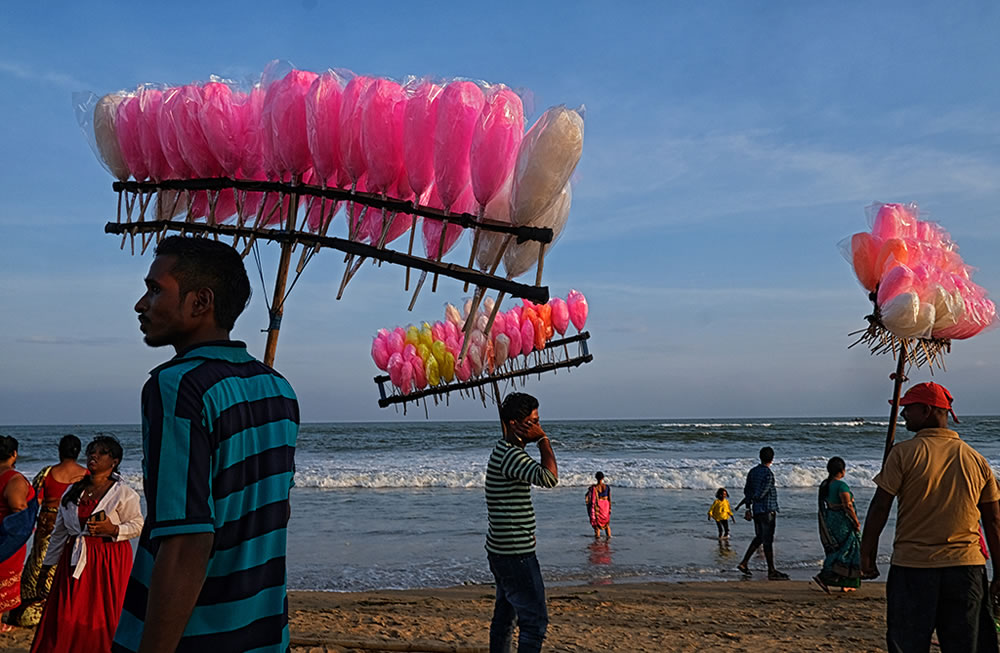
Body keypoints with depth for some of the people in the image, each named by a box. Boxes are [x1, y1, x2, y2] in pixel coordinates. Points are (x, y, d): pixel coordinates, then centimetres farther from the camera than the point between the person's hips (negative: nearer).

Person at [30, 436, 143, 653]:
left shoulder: (124, 494, -3)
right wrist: (48, 562, 18)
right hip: (75, 559, 4)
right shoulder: (72, 492, 12)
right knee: (66, 616, 2)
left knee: (103, 615, -2)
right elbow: (59, 530, 17)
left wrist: (113, 529, -20)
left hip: (109, 560, -4)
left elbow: (137, 525, -3)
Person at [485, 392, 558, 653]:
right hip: (515, 553, -11)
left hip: (501, 551, 11)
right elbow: (549, 478, -33)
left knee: (505, 615, 19)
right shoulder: (510, 454, -20)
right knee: (535, 621, -8)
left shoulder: (504, 450, 13)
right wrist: (543, 440, -21)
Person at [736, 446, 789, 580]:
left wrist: (748, 509, 13)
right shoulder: (768, 474, -17)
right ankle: (772, 571, 4)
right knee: (768, 540, -2)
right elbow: (761, 494, -18)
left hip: (756, 510, 8)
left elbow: (747, 490, 10)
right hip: (767, 511, -8)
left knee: (759, 538, 18)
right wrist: (744, 502, -3)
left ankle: (744, 563, 16)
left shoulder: (752, 472, 7)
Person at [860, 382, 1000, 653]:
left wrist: (866, 555, 1)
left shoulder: (903, 453, -7)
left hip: (912, 566, -3)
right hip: (966, 568, 3)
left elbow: (879, 508, -8)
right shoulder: (977, 460, 5)